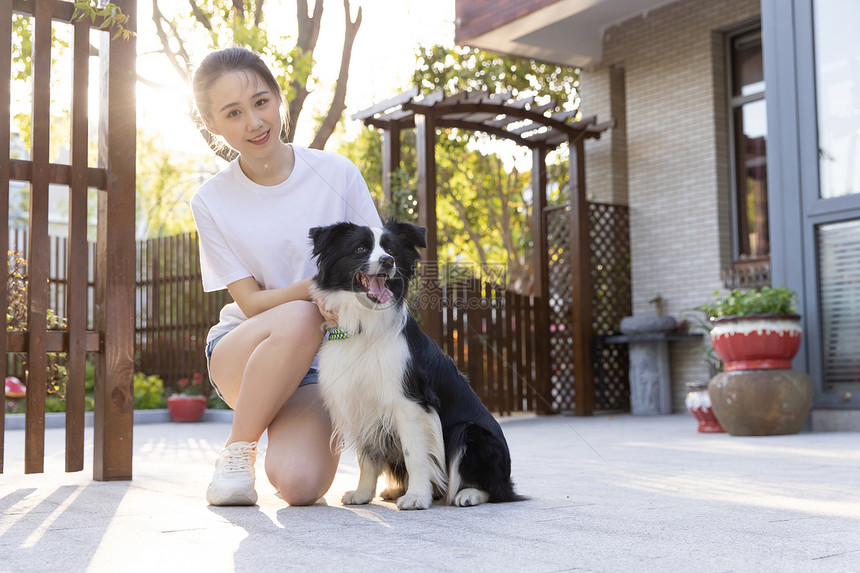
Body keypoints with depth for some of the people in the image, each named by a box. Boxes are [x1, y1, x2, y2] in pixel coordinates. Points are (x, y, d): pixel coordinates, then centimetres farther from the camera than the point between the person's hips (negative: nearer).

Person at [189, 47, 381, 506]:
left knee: (298, 485, -26)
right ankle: (237, 450, -13)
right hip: (245, 356, 0)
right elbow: (250, 301, -9)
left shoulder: (336, 173, -5)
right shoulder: (212, 202, -5)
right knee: (298, 318, -36)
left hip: (325, 359, 0)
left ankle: (286, 434, 13)